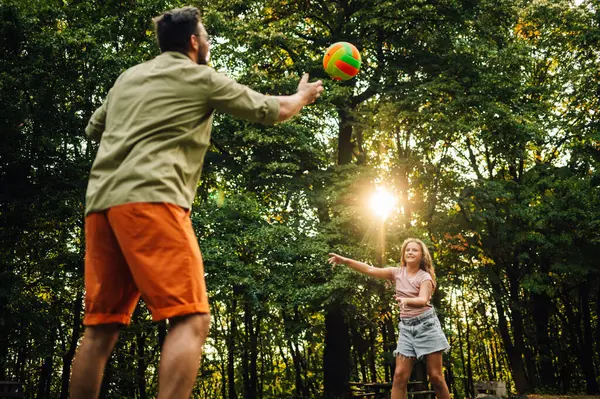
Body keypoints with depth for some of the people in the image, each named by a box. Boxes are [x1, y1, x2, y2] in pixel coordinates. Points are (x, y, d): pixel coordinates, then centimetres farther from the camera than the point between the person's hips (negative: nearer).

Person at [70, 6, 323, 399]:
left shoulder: (127, 77, 24)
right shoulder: (202, 78, 8)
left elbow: (94, 128, 37)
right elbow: (271, 110, 17)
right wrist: (303, 96, 36)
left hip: (101, 201, 8)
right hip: (149, 198, -7)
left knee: (102, 327, 9)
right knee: (191, 319, -9)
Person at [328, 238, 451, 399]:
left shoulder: (424, 276, -4)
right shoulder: (397, 272, 8)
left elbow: (423, 300, -20)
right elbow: (370, 270, 1)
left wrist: (406, 301, -42)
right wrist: (345, 260, -8)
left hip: (426, 325, -3)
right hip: (406, 327, 3)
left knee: (435, 376, -2)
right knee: (400, 375, -5)